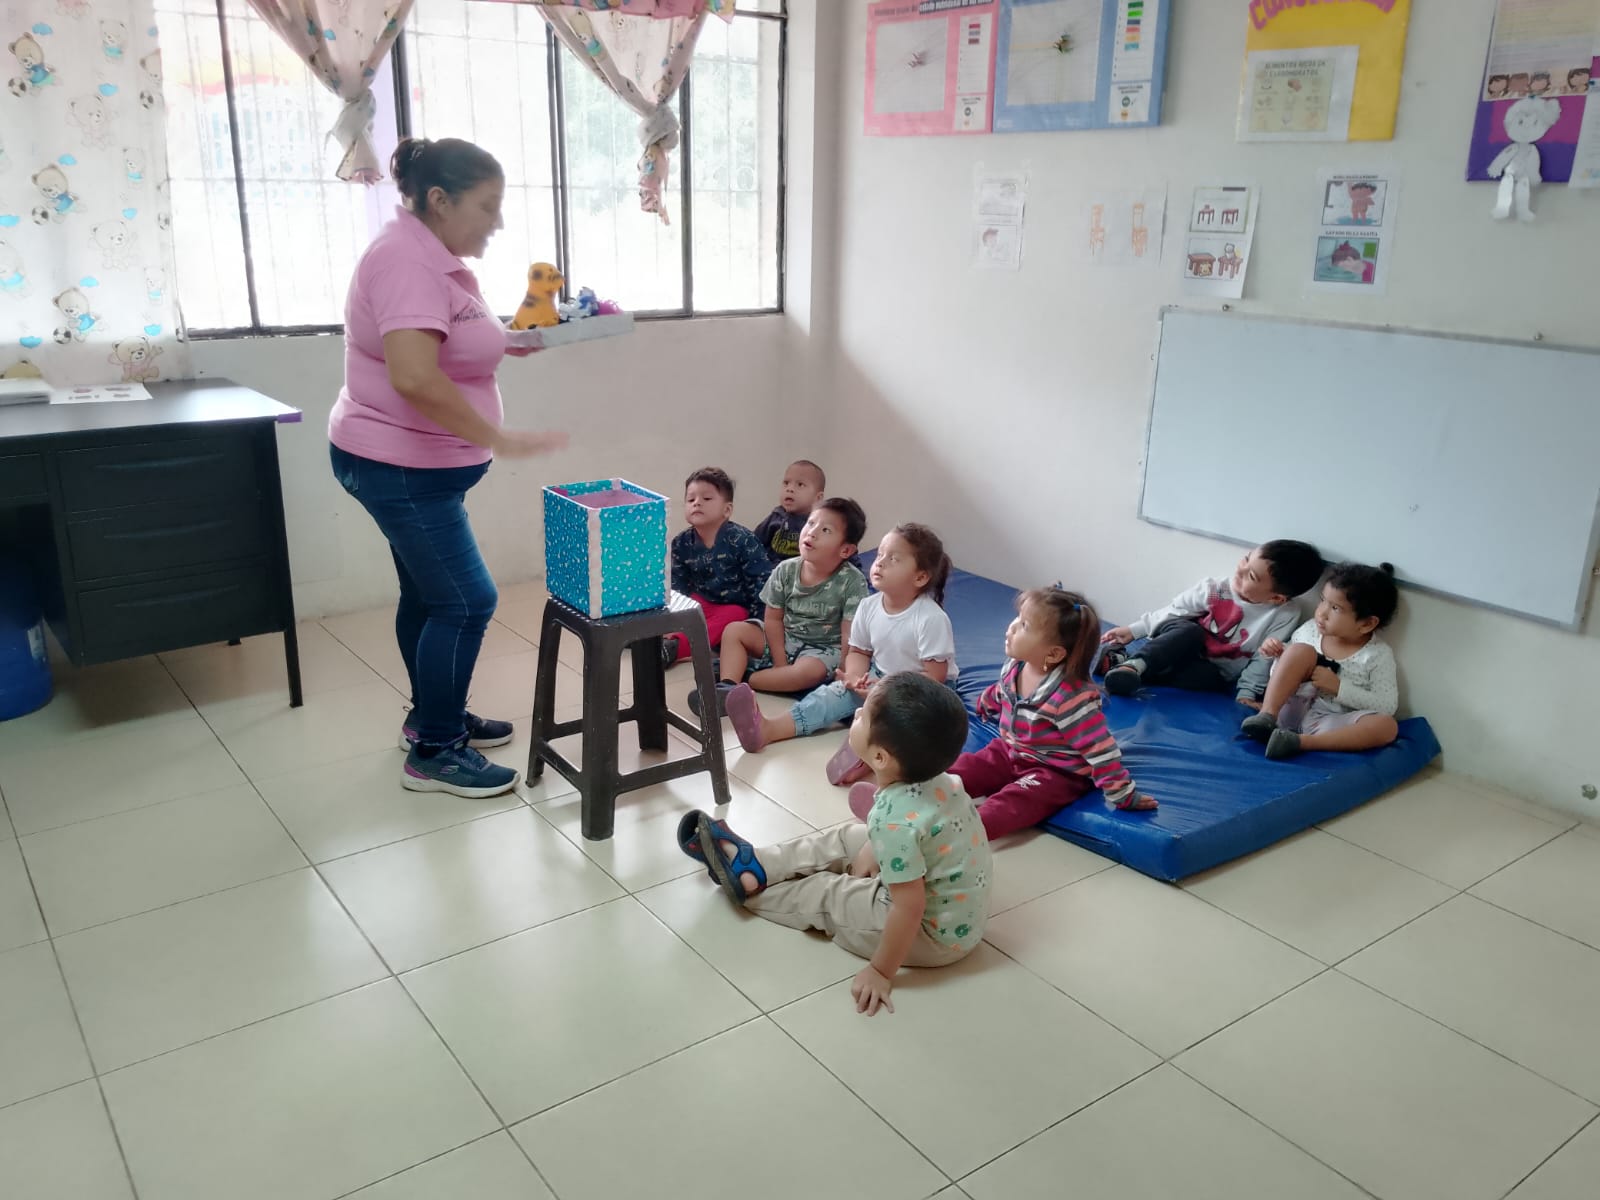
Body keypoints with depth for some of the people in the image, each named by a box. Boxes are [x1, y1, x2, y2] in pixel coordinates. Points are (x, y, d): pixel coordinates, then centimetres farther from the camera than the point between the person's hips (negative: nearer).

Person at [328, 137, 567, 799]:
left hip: (415, 464, 10)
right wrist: (500, 439, -29)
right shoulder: (408, 261, -22)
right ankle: (433, 753, 6)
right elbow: (414, 377, -34)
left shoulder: (434, 258, 11)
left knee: (428, 593, 18)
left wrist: (504, 342, 6)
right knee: (466, 601, -6)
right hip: (400, 466, -10)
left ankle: (433, 717, 33)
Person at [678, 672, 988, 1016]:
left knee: (824, 894, 7)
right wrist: (873, 852, 7)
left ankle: (747, 883, 32)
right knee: (847, 839, 13)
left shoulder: (895, 819, -36)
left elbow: (909, 907, -30)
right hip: (962, 908, 7)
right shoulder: (934, 776, -12)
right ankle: (756, 864, 24)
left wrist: (881, 971, -19)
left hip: (936, 934, -7)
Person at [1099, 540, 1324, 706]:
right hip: (1180, 641, 1)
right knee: (1189, 631, -32)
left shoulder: (1285, 616, -15)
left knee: (1210, 679, -35)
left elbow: (1263, 660, -10)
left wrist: (1247, 693, -15)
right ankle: (1134, 663, -48)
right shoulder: (1215, 589, -11)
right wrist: (1135, 630, -5)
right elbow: (1175, 610, -2)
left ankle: (1125, 668, -44)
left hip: (1214, 672, -1)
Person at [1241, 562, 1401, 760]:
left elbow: (1388, 706, -10)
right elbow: (1284, 673, 15)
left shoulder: (1378, 656, -4)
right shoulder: (1310, 630, 3)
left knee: (1387, 726, -29)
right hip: (1292, 711, 1)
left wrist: (1338, 687, -18)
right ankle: (1267, 716, -28)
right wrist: (1277, 655, -8)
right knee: (1301, 650, -19)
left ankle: (1299, 741, -38)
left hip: (1329, 725, -1)